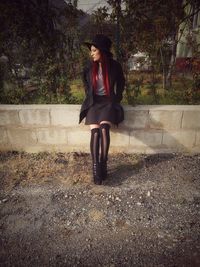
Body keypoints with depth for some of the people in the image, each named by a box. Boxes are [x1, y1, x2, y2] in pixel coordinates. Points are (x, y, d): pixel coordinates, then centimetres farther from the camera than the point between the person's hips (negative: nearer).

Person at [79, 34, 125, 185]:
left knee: (104, 128, -30)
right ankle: (96, 168, -21)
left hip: (108, 101, -2)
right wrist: (90, 98, 9)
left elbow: (121, 83, 14)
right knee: (95, 131, -22)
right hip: (93, 102, 2)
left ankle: (103, 165, -21)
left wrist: (116, 99, 5)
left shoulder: (115, 66, -1)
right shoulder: (89, 67, 6)